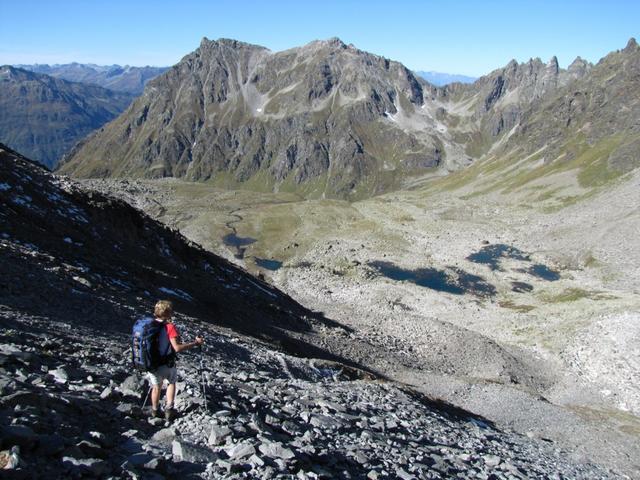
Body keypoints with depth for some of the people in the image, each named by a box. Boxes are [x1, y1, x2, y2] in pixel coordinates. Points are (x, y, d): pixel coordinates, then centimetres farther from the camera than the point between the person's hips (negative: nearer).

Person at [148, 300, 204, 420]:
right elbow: (177, 348, -29)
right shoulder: (170, 327, -20)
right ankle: (168, 409, 17)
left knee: (156, 387, 25)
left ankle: (155, 411, 38)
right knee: (172, 383, 24)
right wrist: (195, 343, -22)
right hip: (166, 364, -4)